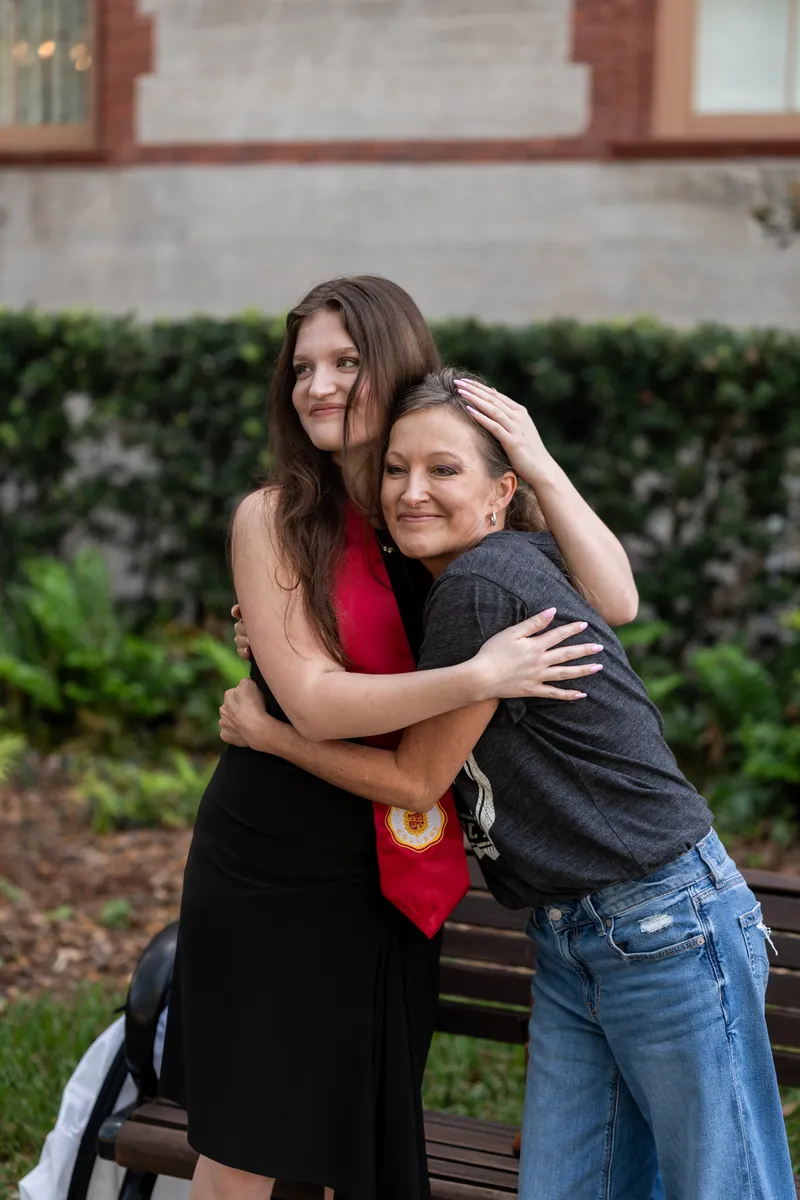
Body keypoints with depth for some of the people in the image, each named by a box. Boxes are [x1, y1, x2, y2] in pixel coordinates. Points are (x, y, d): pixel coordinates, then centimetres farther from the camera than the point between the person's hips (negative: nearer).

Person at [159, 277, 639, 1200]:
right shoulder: (271, 519, -10)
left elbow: (616, 603, -8)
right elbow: (312, 701, -18)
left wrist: (537, 465, -17)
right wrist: (476, 678, -27)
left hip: (391, 872, 3)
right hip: (267, 870, -3)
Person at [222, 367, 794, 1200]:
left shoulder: (484, 585, -18)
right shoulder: (445, 587, 9)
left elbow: (413, 781, -9)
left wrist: (264, 731, 3)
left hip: (667, 933, -9)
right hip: (571, 944, 9)